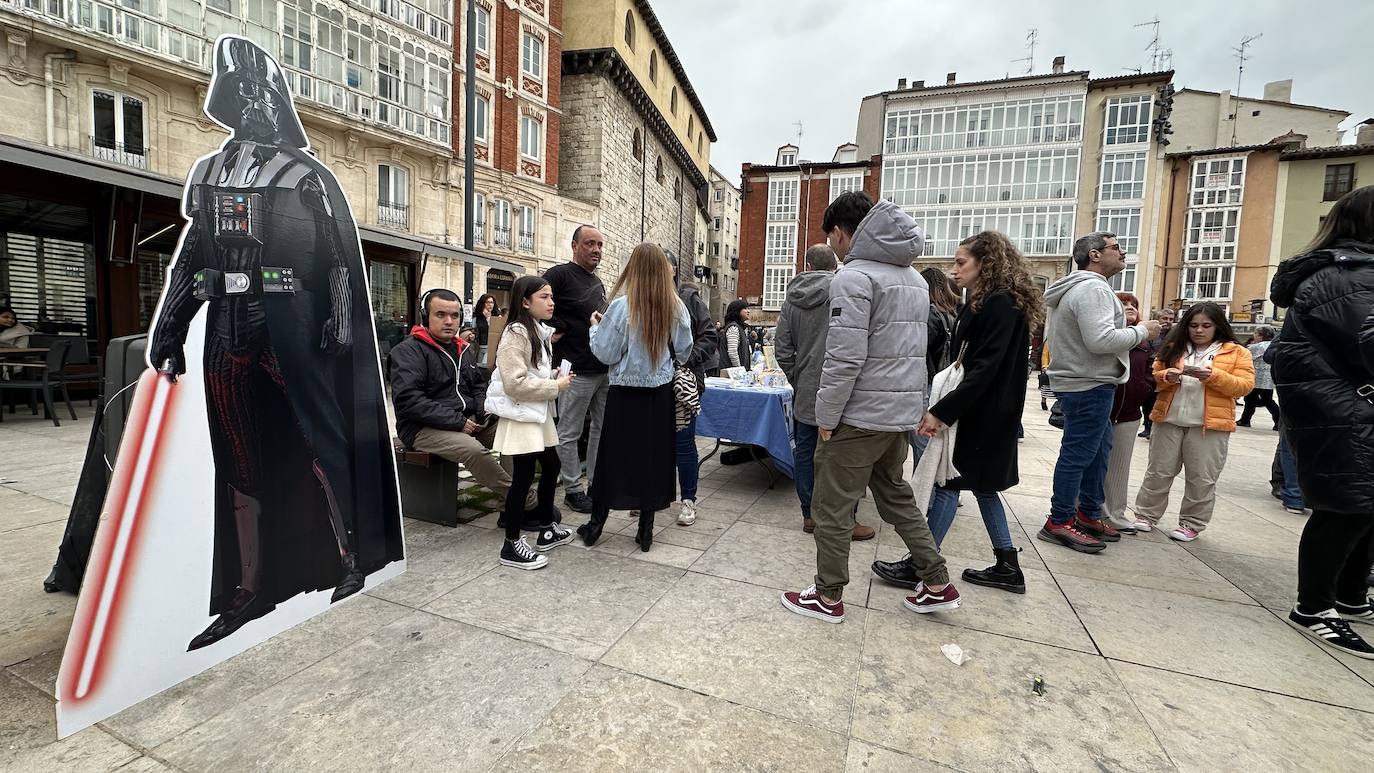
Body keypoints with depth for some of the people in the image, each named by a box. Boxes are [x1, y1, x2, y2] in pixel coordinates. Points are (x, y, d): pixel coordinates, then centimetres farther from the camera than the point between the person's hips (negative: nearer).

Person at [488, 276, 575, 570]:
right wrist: (555, 387, -17)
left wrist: (555, 375, 6)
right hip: (521, 415, -10)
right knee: (523, 476, -4)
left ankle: (547, 530, 30)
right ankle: (511, 546, 10)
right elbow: (515, 383, -24)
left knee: (551, 467, 14)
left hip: (539, 413, 10)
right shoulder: (516, 334, -17)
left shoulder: (539, 332, 13)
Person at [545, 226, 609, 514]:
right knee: (570, 433, 3)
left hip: (605, 369, 8)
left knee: (603, 428, 14)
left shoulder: (598, 283, 18)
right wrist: (558, 333, -11)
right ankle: (573, 489, 16)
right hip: (577, 370, -8)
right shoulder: (560, 275, -7)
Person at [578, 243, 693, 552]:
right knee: (654, 456, 11)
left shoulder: (622, 306, -13)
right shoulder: (676, 307, -3)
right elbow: (684, 353, 4)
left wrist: (596, 327, 8)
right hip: (660, 392, 3)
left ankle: (596, 523, 22)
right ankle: (645, 530, 19)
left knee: (613, 455, 10)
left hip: (626, 392, -2)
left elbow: (606, 354, -9)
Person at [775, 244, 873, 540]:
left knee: (804, 451, 12)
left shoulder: (791, 299, 7)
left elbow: (783, 350, 5)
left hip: (805, 393, 4)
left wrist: (797, 380, 14)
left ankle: (809, 515, 21)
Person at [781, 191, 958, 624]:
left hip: (861, 414, -9)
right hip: (903, 412, 9)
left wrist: (826, 417, -14)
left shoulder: (854, 277, -15)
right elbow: (910, 348, 17)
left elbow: (844, 357, -22)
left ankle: (828, 598, 18)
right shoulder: (914, 278, 14)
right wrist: (906, 402, 19)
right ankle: (938, 584, 30)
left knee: (832, 507, 5)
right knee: (896, 495, 23)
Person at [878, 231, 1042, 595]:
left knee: (949, 481, -4)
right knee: (981, 484, 15)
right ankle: (1008, 568, 26)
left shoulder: (1001, 304, -15)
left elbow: (985, 369, -23)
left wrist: (942, 411, -25)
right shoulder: (983, 303, 14)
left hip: (982, 415, -10)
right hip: (979, 412, 10)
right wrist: (941, 407, 5)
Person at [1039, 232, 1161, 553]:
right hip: (1089, 386, -11)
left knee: (1099, 449, 17)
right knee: (1078, 454, -5)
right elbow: (1101, 340, -26)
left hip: (1082, 383, 11)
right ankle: (1059, 522, 3)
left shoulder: (1078, 288, 18)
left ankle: (1088, 514, 27)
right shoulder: (1093, 289, -16)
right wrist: (1142, 330, -11)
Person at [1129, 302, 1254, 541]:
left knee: (1201, 479, 5)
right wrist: (1167, 376, -13)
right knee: (1158, 472, 7)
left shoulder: (1236, 352, 4)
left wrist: (1214, 376, -20)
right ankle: (1146, 515, 17)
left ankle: (1191, 524, 17)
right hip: (1169, 421, 2)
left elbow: (1244, 385, -4)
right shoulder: (1173, 347, 9)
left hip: (1210, 425, -1)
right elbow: (1153, 376, 8)